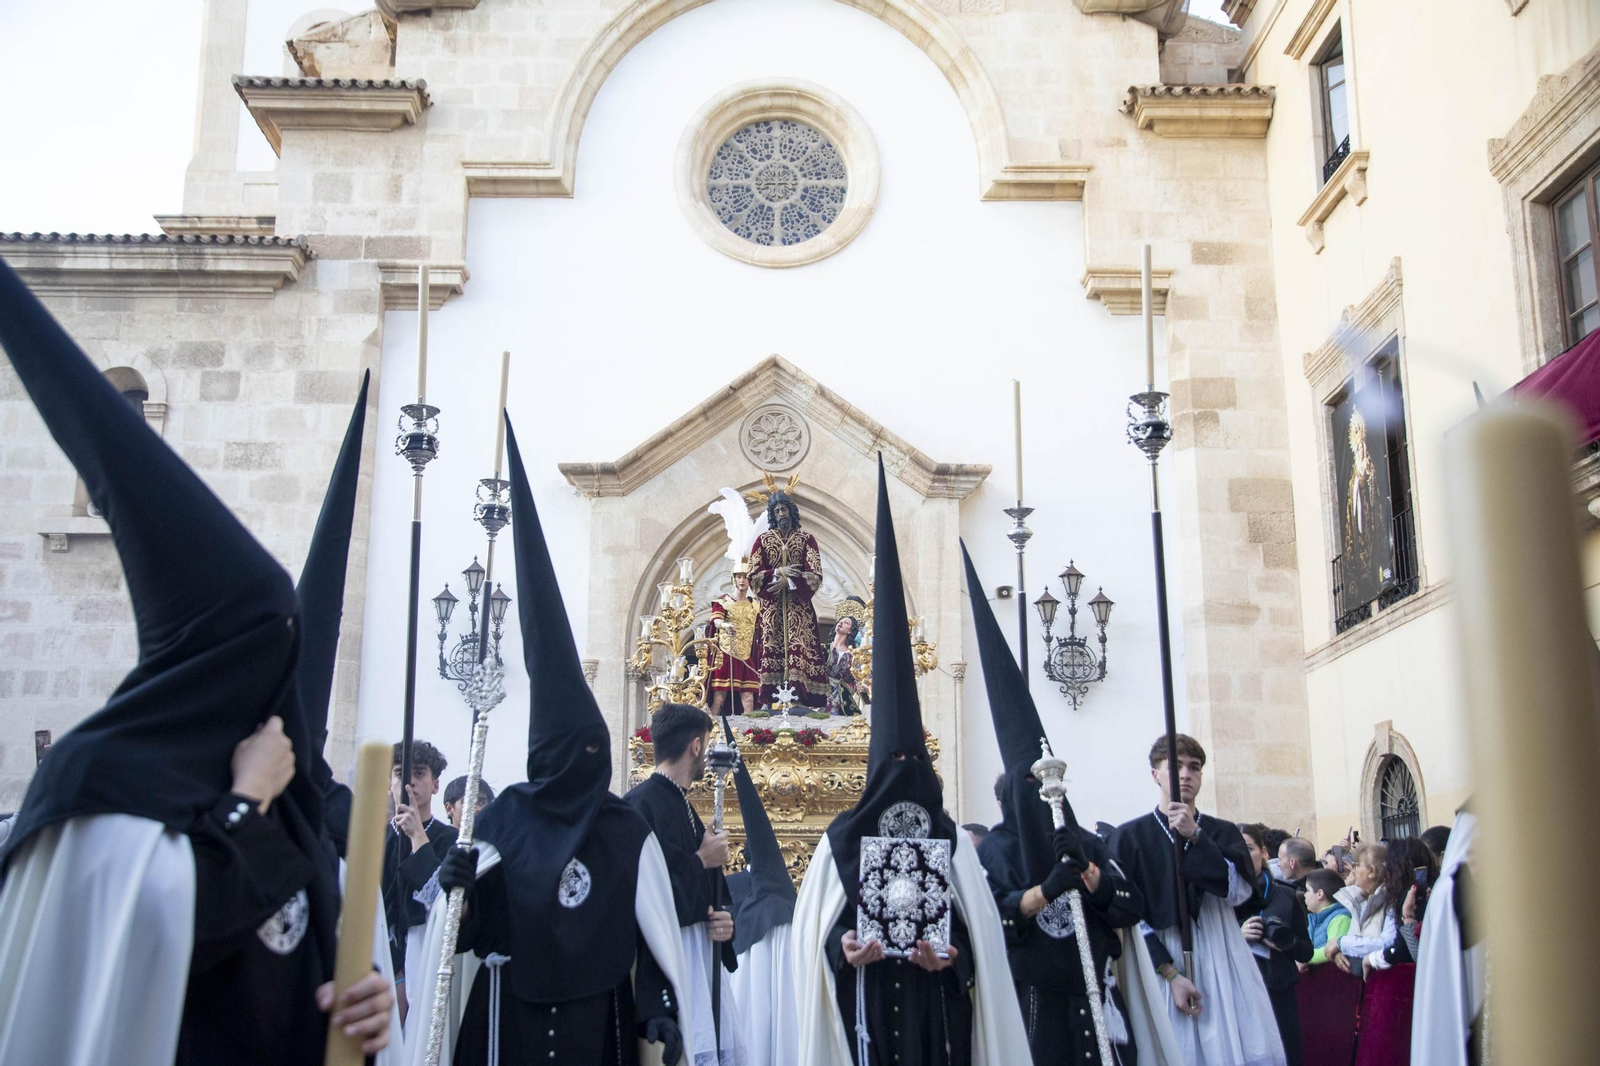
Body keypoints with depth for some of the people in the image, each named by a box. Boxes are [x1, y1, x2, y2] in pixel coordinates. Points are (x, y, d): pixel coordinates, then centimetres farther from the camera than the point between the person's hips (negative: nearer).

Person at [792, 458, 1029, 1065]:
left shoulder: (952, 842, 3)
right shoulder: (841, 839, 1)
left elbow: (979, 931, 3)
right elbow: (816, 927, 0)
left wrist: (954, 956, -15)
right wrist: (839, 948, -19)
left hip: (937, 1002, 1)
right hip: (864, 1004, -1)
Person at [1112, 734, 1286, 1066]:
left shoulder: (1224, 832, 13)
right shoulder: (1130, 836, 1)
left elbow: (1240, 890, -5)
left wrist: (1194, 836, -12)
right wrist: (1171, 974, -11)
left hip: (1226, 968, 3)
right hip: (1165, 967, -3)